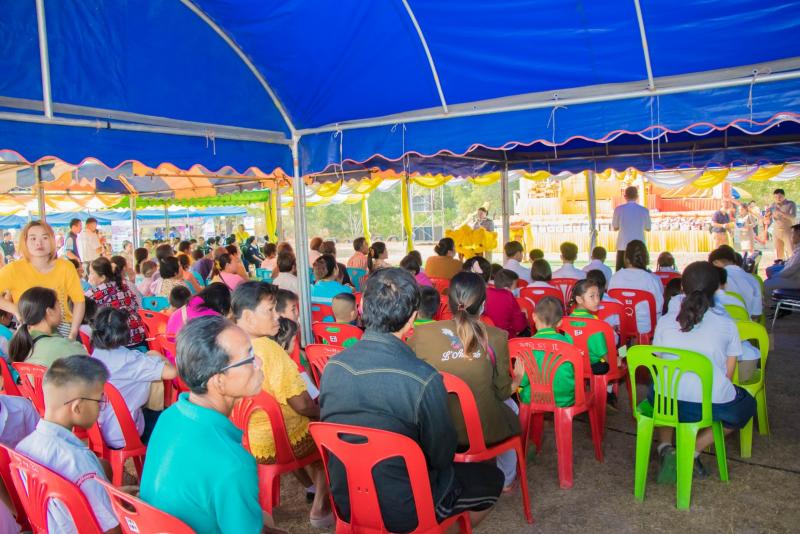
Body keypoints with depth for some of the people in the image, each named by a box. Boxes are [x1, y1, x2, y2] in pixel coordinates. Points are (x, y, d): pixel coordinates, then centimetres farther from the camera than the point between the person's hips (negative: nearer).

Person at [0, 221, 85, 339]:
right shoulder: (14, 269, -9)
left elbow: (78, 300, -3)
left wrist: (73, 334, -10)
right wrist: (15, 310, -17)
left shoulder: (66, 267, -6)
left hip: (62, 328, 1)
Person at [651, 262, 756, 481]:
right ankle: (694, 451, 12)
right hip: (712, 405, -2)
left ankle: (664, 447, 13)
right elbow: (728, 375, 5)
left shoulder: (665, 322, 3)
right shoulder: (727, 324, -1)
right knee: (747, 403, 31)